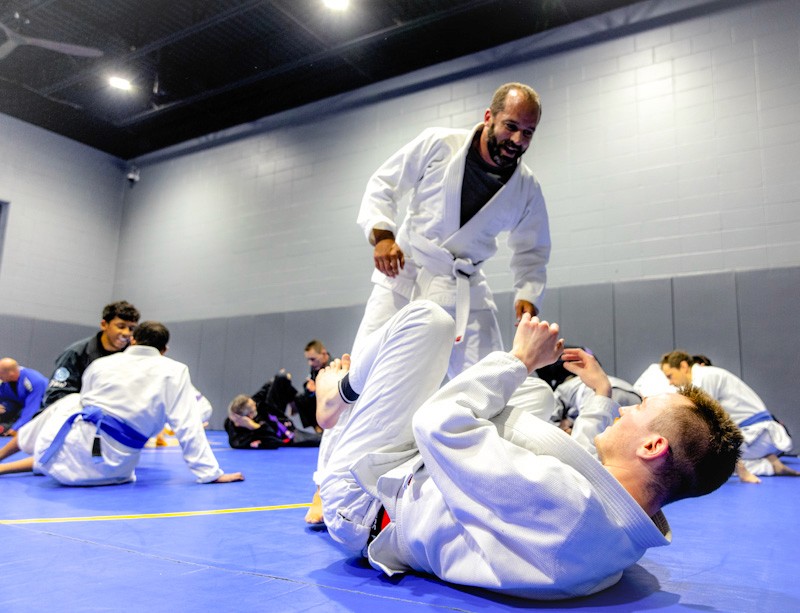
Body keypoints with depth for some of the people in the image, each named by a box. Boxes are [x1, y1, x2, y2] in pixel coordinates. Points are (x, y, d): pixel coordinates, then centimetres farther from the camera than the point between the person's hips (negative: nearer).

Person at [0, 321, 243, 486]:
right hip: (111, 467, -2)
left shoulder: (100, 363, 8)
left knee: (68, 403, 33)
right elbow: (188, 426, -7)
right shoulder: (175, 372, -2)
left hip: (74, 442, 2)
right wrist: (212, 473, -4)